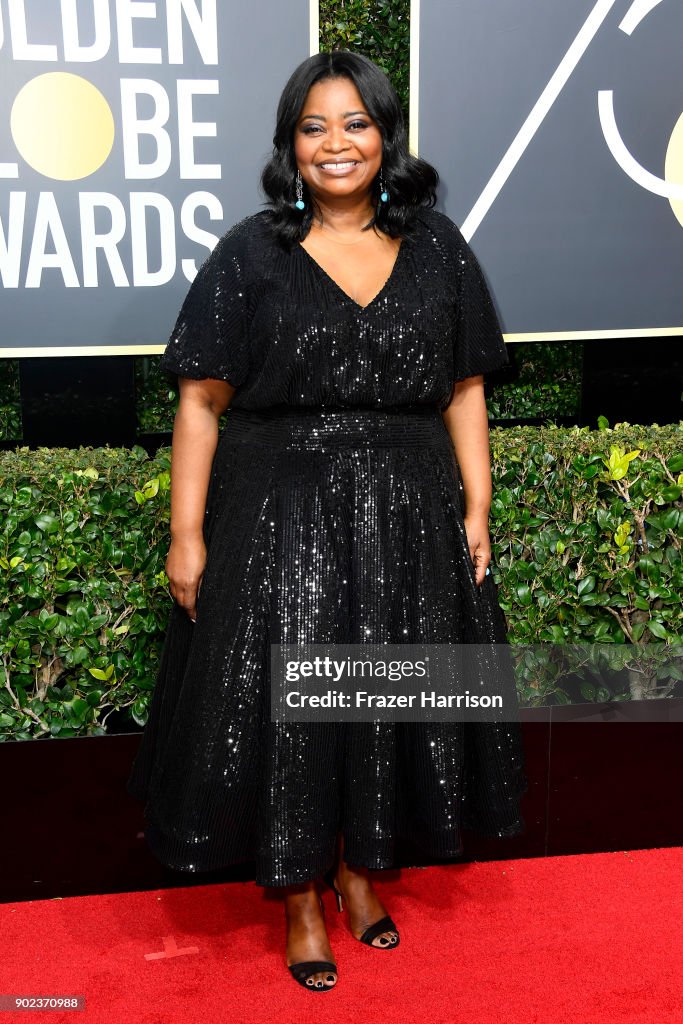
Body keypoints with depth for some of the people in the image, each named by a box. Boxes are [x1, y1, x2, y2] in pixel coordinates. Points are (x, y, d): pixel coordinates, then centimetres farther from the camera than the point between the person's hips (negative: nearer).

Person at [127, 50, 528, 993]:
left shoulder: (437, 248, 5)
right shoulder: (250, 254, -2)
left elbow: (464, 389, 7)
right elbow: (202, 401, -5)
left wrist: (477, 507, 0)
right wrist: (187, 536, -9)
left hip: (408, 515, 3)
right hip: (279, 518, -2)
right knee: (286, 708, 4)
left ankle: (360, 870, 36)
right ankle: (302, 901, 25)